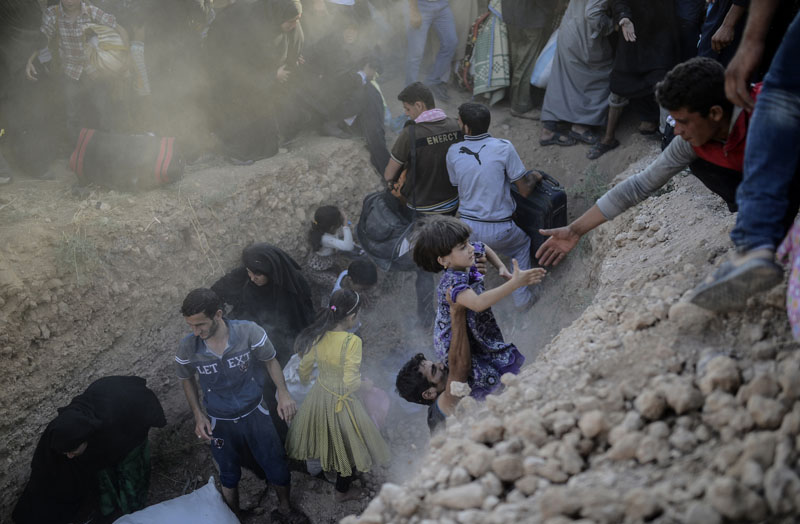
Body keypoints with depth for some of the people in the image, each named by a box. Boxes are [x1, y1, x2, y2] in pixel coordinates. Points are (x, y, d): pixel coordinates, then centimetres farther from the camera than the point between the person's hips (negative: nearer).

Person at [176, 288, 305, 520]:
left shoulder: (249, 331, -26)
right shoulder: (187, 347, -20)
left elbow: (270, 360, -7)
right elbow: (187, 379, 1)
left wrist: (283, 393, -20)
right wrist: (198, 415, -6)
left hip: (254, 414, -1)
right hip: (220, 423, 1)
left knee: (275, 466, 16)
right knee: (229, 475, 23)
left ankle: (285, 508, 45)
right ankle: (233, 516, 51)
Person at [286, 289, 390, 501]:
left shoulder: (318, 335, -12)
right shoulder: (352, 341, -29)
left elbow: (304, 369, 1)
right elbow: (351, 383, -28)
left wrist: (305, 381, 23)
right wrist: (365, 384, -6)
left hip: (319, 394, 5)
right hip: (342, 401, -5)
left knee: (327, 436, 31)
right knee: (349, 445, 19)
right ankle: (343, 490, 38)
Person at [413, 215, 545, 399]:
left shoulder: (469, 256, -10)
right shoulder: (452, 282, -37)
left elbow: (484, 248, 15)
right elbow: (478, 303, -55)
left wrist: (501, 268, -1)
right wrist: (515, 283, -55)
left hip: (475, 332, 9)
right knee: (488, 378, -11)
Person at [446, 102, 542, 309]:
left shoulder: (453, 152, -6)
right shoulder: (503, 148, -16)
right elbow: (524, 191, -9)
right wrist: (534, 177, 12)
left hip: (466, 226, 2)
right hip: (498, 230, -2)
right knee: (522, 244, 31)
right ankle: (521, 297, 27)